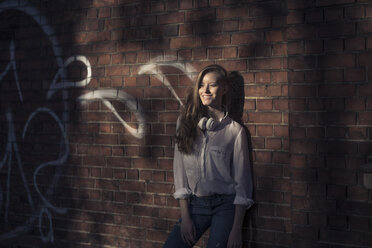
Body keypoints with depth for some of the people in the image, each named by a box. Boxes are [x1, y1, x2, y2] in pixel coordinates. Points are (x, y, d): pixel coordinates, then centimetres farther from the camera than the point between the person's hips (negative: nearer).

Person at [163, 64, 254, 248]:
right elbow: (179, 170, 3)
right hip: (195, 205, 3)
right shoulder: (186, 122, 5)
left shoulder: (234, 130, -3)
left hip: (225, 206, -2)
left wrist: (237, 229, -8)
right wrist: (185, 217, -2)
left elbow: (241, 180, -3)